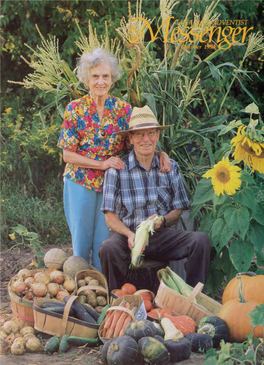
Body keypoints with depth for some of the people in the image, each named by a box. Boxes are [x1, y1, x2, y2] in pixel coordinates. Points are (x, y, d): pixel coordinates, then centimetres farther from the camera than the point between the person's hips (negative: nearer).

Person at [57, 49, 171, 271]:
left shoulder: (123, 109, -1)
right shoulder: (75, 109, -6)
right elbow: (68, 155, -7)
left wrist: (160, 154, -18)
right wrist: (102, 164, -17)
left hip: (111, 184, 1)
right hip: (80, 182, -1)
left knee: (105, 241, 5)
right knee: (81, 239, 6)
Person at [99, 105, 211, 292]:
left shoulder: (170, 168, 8)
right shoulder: (117, 169, -2)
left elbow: (177, 211, 11)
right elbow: (111, 216, -3)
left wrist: (162, 221, -13)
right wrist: (130, 234, -23)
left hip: (161, 235, 3)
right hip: (128, 234, -3)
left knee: (201, 240, -23)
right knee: (109, 248, -36)